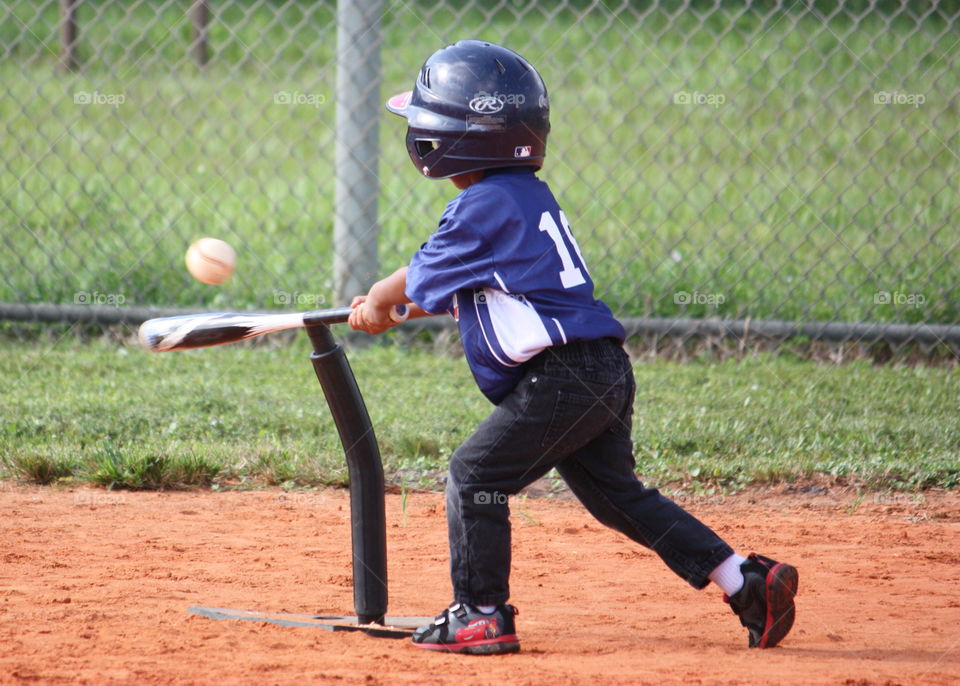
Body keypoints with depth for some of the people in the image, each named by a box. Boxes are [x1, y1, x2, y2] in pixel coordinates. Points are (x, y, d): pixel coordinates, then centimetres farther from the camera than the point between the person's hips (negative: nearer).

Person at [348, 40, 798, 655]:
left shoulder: (485, 205, -12)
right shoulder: (528, 195, 19)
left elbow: (421, 282, 0)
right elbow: (461, 292, 29)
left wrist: (378, 303, 20)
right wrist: (389, 305, 25)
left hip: (564, 376, -10)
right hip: (604, 373, 10)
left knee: (476, 476, -4)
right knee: (617, 493, 16)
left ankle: (482, 615, -1)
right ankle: (750, 582, 14)